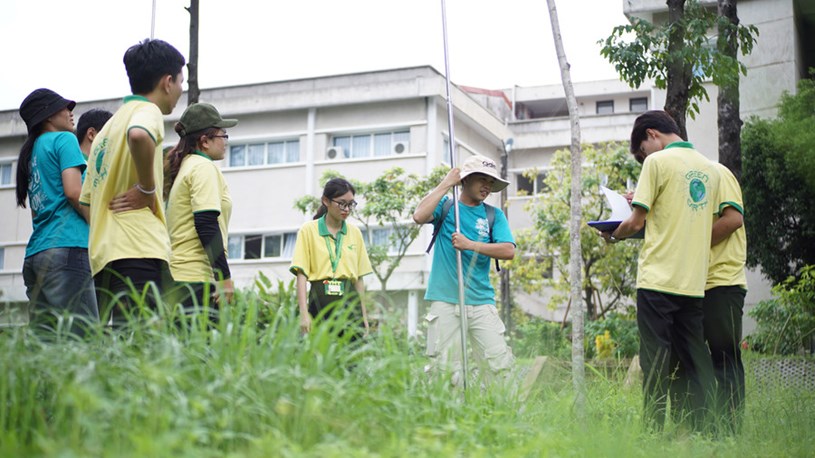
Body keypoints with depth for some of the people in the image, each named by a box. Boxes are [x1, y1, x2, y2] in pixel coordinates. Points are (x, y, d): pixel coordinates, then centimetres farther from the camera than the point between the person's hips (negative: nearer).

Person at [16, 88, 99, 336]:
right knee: (83, 337, -15)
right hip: (67, 247, -8)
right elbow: (73, 191, -11)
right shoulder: (64, 139, 2)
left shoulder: (31, 152, 25)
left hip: (35, 252, 9)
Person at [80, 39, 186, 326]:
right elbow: (138, 136, -28)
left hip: (104, 256, 9)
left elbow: (88, 199, 25)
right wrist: (147, 189, -15)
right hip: (139, 251, -9)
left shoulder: (111, 124, 25)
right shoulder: (147, 110, -1)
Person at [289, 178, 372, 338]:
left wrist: (364, 315, 13)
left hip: (349, 301, 3)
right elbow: (301, 275, -3)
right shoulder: (308, 230, 1)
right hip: (321, 301, -2)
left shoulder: (355, 233, 12)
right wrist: (304, 313, -12)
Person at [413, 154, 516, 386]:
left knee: (500, 363, -8)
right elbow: (420, 216, -12)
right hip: (445, 300, -2)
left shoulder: (494, 215, 12)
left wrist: (471, 245, -13)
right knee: (441, 368, -3)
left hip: (481, 300, 2)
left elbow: (509, 251, -3)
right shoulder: (445, 206, 10)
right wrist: (446, 184, -6)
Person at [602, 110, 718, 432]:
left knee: (656, 363, -2)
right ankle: (697, 429, 8)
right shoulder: (710, 168, 14)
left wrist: (612, 236, 13)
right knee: (693, 363, 9)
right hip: (694, 282, 6)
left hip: (659, 279, -6)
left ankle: (655, 430, -2)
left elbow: (636, 222, -7)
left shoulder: (658, 162, -6)